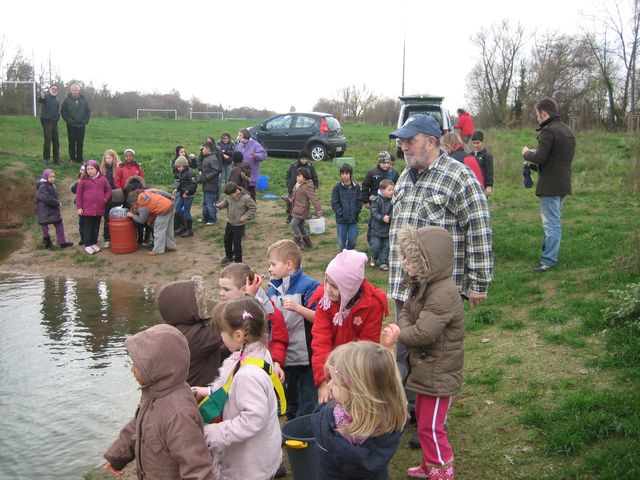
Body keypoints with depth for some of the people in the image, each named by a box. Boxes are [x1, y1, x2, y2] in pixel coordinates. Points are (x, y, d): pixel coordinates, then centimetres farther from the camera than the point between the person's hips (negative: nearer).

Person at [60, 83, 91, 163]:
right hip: (71, 125, -1)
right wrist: (68, 120, -7)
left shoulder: (83, 99, 5)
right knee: (72, 143, 2)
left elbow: (88, 111, 8)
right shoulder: (67, 100, -1)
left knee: (80, 143, 4)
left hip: (81, 125, 2)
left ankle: (80, 159, 11)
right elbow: (63, 111, 1)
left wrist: (86, 121, -1)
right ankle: (72, 158, 10)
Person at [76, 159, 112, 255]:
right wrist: (79, 207, -3)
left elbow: (108, 190, 13)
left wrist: (106, 199, -3)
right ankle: (87, 245, 9)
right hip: (87, 208, -3)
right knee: (88, 227, 2)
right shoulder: (83, 180, -1)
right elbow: (78, 194, 1)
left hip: (99, 208, 3)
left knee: (96, 227, 12)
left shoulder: (102, 179, 5)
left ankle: (94, 243, 24)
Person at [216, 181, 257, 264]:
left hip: (239, 225, -6)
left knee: (237, 243, 2)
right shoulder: (228, 196, -8)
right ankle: (229, 257, 39)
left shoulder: (246, 198, -23)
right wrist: (220, 205, -8)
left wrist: (245, 217, -19)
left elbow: (253, 208, -12)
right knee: (227, 240, 18)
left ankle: (238, 260, 20)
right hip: (229, 223, 6)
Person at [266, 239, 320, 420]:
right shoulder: (273, 287, 7)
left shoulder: (308, 286, -14)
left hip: (307, 358, -7)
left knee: (307, 407, 1)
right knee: (290, 405, 22)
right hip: (285, 357, 7)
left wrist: (297, 307, -28)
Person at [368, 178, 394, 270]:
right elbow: (374, 213, -15)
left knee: (386, 247, 6)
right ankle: (374, 258, 27)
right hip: (376, 228, -3)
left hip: (387, 229, 3)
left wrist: (390, 217, -26)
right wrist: (382, 218, -30)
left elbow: (393, 213, -3)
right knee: (375, 246, -3)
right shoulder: (376, 201, -10)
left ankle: (384, 263, 18)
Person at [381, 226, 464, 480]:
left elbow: (423, 333, -30)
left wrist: (398, 335, -12)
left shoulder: (444, 293, -28)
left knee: (430, 426, 3)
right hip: (425, 367, 10)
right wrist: (401, 329, -15)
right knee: (423, 419, 22)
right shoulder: (422, 284, 3)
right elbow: (406, 311, 7)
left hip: (438, 373, -10)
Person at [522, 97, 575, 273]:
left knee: (551, 223, -8)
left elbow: (540, 158, -21)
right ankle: (550, 253, 26)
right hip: (564, 184, 9)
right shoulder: (568, 131, 15)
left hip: (550, 185, -9)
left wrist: (527, 153, 0)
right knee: (555, 222, 17)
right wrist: (533, 163, 18)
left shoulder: (548, 130, -15)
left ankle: (548, 260, -6)